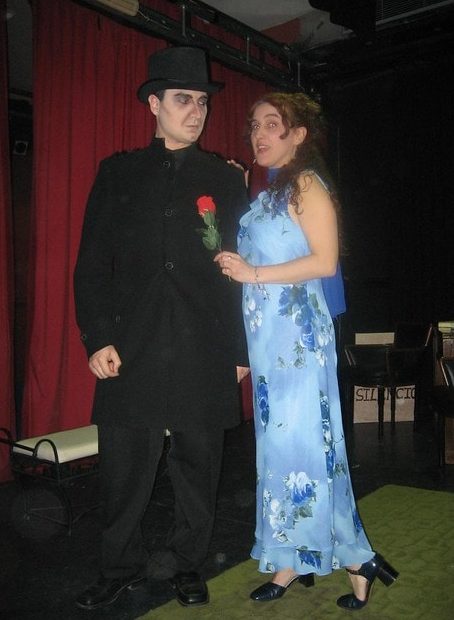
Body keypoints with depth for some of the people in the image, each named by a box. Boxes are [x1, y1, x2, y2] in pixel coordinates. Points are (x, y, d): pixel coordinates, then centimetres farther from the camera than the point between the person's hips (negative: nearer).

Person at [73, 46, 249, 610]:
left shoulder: (226, 180, 11)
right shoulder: (117, 173, 10)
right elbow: (92, 263, 5)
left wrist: (240, 349, 4)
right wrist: (97, 338, -4)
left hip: (204, 355, 1)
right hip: (131, 352, 0)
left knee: (197, 468, 9)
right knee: (123, 468, 5)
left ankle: (186, 565, 30)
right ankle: (120, 568, 27)